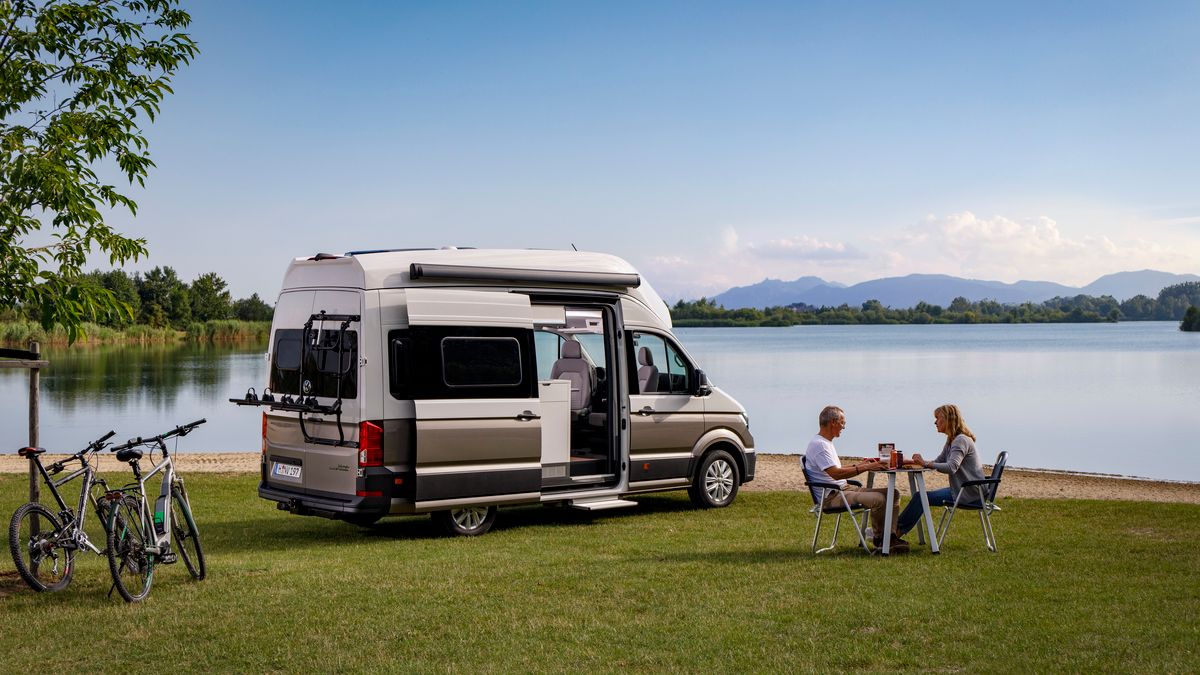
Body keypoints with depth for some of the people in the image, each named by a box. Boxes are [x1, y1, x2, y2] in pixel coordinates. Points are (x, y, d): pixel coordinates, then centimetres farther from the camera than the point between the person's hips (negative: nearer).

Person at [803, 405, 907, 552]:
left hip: (845, 488, 11)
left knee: (893, 494, 0)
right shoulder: (818, 444, -15)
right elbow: (835, 474, -25)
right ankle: (879, 539, -9)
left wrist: (861, 464, 19)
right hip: (831, 496, -11)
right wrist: (864, 468, -25)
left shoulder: (826, 443, 20)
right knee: (878, 499, -29)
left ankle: (890, 536, -11)